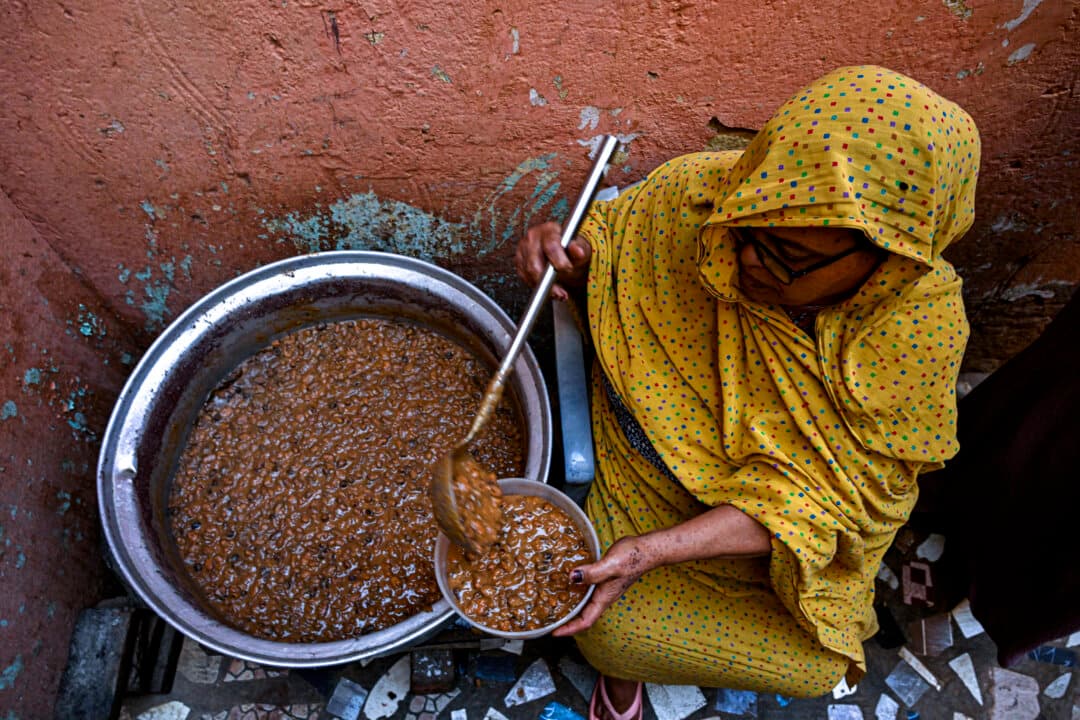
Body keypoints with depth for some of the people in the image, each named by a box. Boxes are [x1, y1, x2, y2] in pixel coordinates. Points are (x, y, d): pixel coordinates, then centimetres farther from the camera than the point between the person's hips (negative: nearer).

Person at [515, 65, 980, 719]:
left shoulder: (921, 323, -27)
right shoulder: (696, 193, -24)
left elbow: (815, 491, -26)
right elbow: (607, 241, -2)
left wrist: (653, 550, -36)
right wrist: (567, 261, -27)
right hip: (660, 462, 1)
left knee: (811, 667, -8)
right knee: (612, 632, -15)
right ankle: (621, 667, 24)